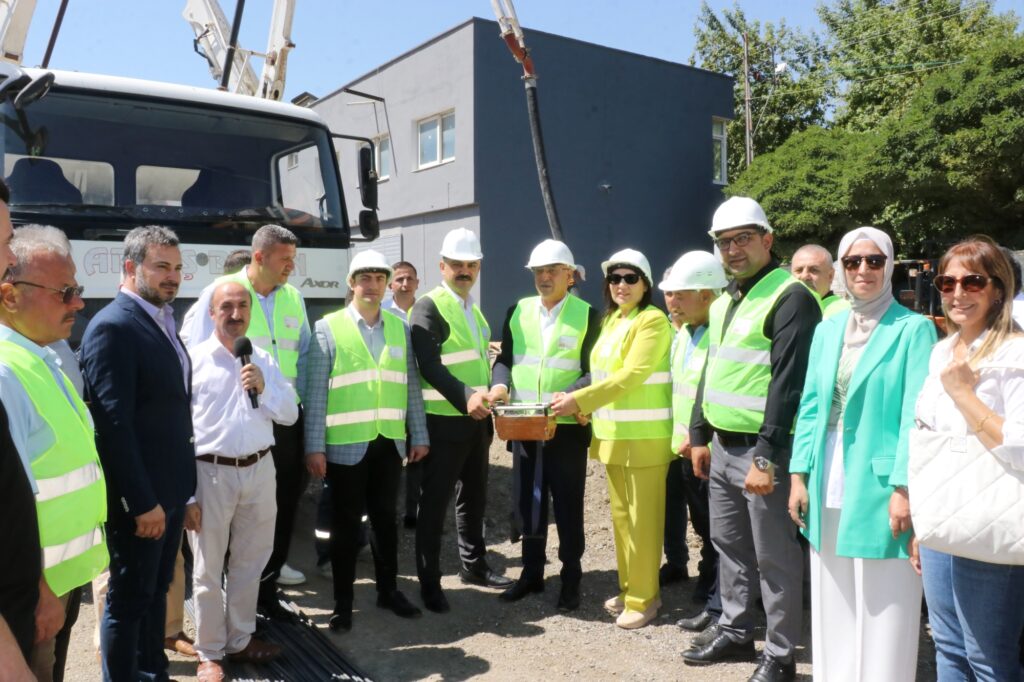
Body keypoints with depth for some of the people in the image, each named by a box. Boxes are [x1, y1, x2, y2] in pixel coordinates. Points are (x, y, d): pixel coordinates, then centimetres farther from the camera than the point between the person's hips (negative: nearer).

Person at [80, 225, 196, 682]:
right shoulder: (112, 327, -17)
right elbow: (113, 422, -22)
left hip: (170, 489, 9)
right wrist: (142, 501, -21)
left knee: (156, 590, 21)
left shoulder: (162, 322, 11)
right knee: (128, 600, 7)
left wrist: (178, 488, 13)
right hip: (139, 497, -9)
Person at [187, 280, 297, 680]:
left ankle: (240, 640, 36)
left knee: (249, 563, 17)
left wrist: (264, 389, -13)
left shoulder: (263, 360, 6)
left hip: (259, 470, 4)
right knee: (208, 569, 10)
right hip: (211, 472, -4)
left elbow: (290, 414, 6)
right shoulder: (194, 360, -7)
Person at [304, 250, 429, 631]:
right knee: (346, 524, 8)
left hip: (389, 443, 3)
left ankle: (388, 590, 32)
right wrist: (314, 446, -10)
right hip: (346, 446, -3)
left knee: (385, 518, 15)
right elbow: (316, 392, -6)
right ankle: (343, 603, 22)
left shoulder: (400, 328, 7)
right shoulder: (328, 328, -4)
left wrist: (419, 435, 7)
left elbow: (411, 385, 9)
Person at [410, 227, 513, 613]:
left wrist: (488, 398, 12)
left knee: (473, 498, 18)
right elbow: (428, 365, -22)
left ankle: (473, 565, 32)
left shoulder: (474, 311, 15)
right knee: (434, 503, 1)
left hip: (477, 421, 8)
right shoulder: (428, 308, -11)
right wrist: (464, 396, -32)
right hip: (444, 422, -8)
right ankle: (429, 582, 11)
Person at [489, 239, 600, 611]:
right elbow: (505, 359, 10)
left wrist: (568, 396, -22)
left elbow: (594, 371, -6)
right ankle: (531, 572, 28)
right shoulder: (517, 312, 9)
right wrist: (500, 384, -11)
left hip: (568, 426, -3)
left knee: (568, 504, 6)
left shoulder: (588, 315, -2)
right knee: (529, 501, 13)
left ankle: (571, 577, 21)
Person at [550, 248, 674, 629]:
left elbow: (630, 375, -19)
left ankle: (643, 598, 14)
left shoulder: (653, 320, -10)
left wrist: (578, 400, -20)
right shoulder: (609, 321, 14)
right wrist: (581, 406, -1)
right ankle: (629, 588, 28)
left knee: (642, 520, 1)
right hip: (612, 434, 8)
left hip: (645, 436, -7)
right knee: (621, 516, 15)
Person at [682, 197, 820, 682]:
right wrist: (699, 435, 17)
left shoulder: (791, 298, -13)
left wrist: (766, 456, -22)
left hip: (763, 449, -8)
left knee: (774, 556, 4)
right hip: (722, 447, 8)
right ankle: (734, 632, 34)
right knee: (728, 544, 18)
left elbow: (789, 383, -19)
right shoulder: (724, 301, 14)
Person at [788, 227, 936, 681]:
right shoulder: (827, 330, 11)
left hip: (879, 487, -5)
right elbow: (810, 406, 10)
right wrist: (799, 475, 4)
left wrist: (904, 488, -16)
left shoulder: (914, 328, -5)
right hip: (828, 488, 5)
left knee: (883, 613, 5)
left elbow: (915, 416, -11)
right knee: (833, 611, 16)